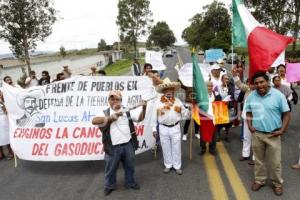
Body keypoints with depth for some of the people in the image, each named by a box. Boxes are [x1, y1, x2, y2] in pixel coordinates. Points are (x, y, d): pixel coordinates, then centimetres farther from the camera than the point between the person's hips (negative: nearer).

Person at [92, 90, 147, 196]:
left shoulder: (127, 111, 5)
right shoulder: (105, 113, -3)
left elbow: (140, 117, 2)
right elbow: (94, 121, -19)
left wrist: (143, 108, -17)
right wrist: (110, 117, -25)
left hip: (128, 145, 2)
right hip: (113, 147, -2)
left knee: (129, 166, 19)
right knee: (111, 168, 14)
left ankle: (130, 182, 41)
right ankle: (109, 185, 37)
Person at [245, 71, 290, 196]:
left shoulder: (278, 95, -10)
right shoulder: (251, 96, 0)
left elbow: (286, 113, -5)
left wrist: (282, 130, -10)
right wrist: (250, 125, -2)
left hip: (273, 135, -3)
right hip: (256, 134, 3)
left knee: (275, 162, 7)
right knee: (258, 160, 16)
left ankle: (277, 183, 29)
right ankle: (259, 180, 34)